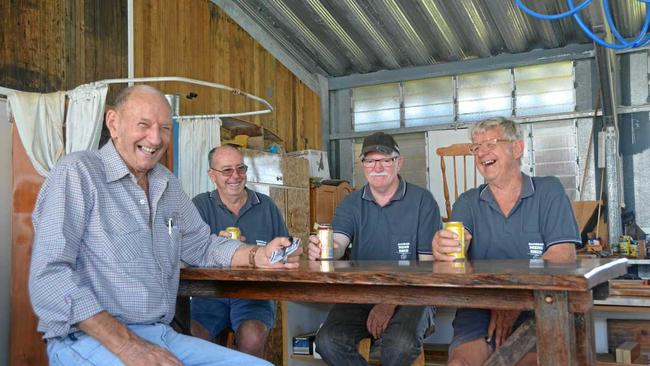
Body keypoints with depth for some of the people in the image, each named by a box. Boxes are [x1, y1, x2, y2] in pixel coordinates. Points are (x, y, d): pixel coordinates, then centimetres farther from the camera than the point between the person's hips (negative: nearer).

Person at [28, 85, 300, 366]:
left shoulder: (168, 185, 15)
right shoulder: (77, 173, -8)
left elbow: (201, 245, 24)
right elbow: (50, 276, -17)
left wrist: (257, 256, 4)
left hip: (162, 337, 7)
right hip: (87, 339, -7)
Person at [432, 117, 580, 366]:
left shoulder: (548, 191, 6)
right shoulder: (468, 203, 13)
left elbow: (563, 255, -6)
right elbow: (455, 243, -6)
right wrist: (442, 248, -32)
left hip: (536, 312, -1)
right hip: (477, 312, 2)